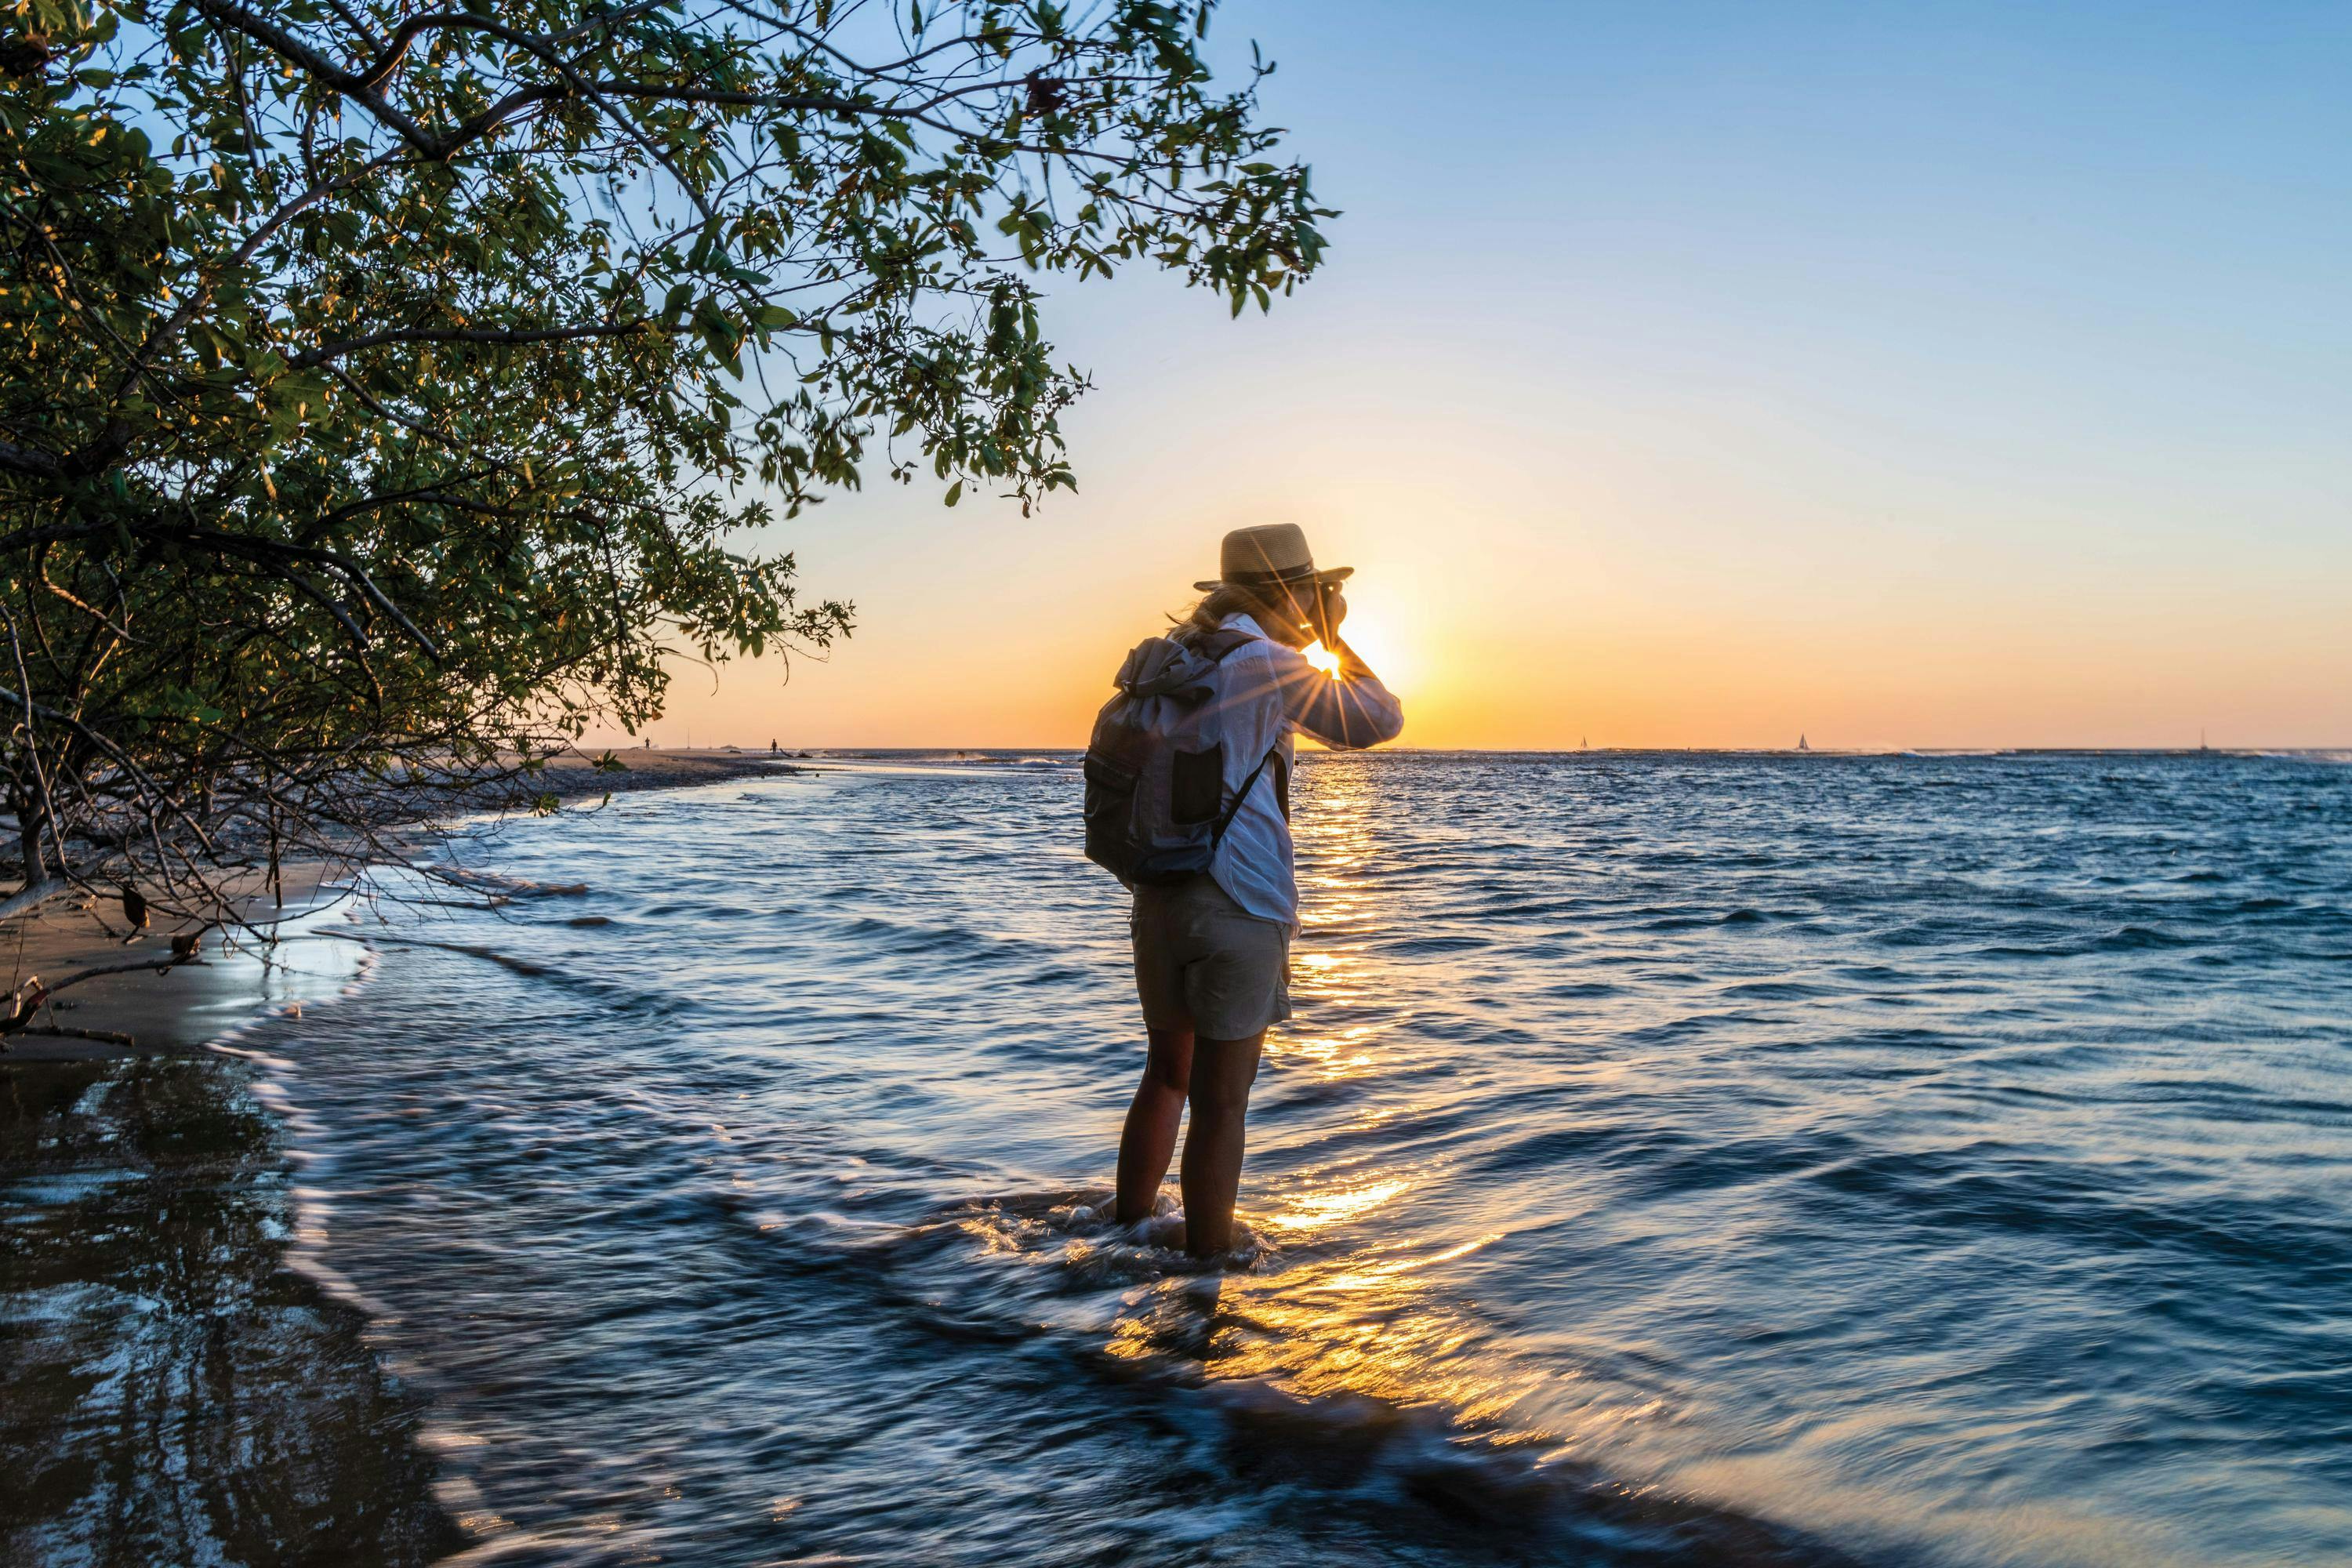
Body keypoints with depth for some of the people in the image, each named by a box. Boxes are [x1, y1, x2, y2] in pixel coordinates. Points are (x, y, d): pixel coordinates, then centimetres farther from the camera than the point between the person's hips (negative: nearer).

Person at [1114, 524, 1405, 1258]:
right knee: (1220, 1107, 1)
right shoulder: (1264, 662, -9)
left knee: (1166, 1076, 21)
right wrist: (1335, 640, 10)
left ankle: (1128, 1234, 30)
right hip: (1239, 908, -7)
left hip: (1158, 901, 8)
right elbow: (1379, 721, 2)